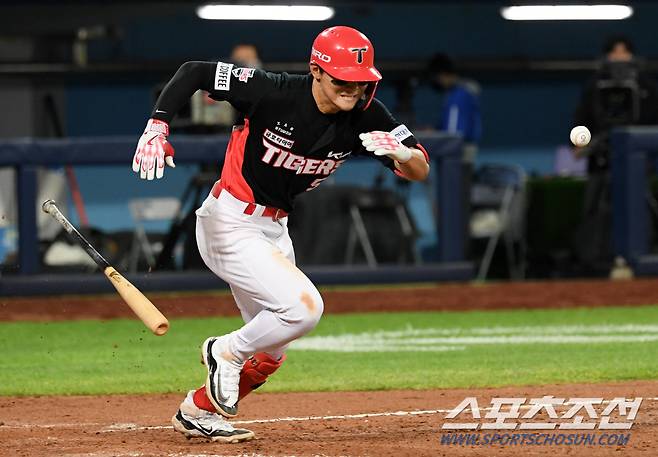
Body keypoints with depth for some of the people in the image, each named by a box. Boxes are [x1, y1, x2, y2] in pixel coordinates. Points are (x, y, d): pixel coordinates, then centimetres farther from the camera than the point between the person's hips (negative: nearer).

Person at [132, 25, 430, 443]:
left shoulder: (366, 117, -9)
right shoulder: (275, 93, -24)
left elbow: (421, 171, -10)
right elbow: (193, 72, -17)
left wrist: (402, 152, -32)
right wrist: (157, 126, -27)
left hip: (274, 229, 7)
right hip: (230, 223, -7)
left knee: (271, 353, 15)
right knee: (304, 307, -23)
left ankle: (198, 412, 35)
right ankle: (228, 352, 2)